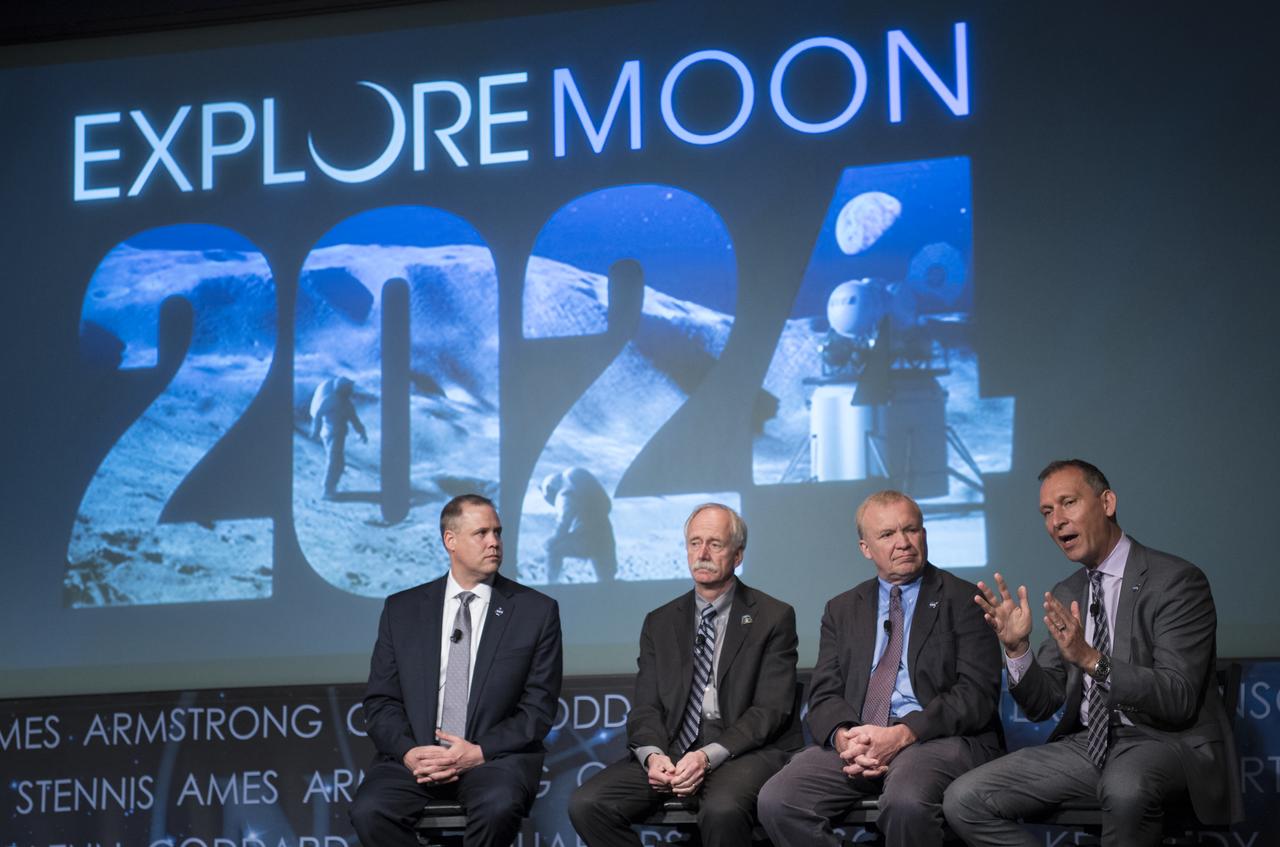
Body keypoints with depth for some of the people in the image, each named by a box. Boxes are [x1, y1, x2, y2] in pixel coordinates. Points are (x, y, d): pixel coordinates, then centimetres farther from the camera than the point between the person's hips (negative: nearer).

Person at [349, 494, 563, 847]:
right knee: (369, 811, -29)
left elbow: (538, 708, 1)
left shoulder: (537, 611, 5)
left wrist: (479, 753, -13)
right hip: (414, 755, 2)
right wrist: (409, 752, -12)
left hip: (495, 756, -1)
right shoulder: (402, 609, 11)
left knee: (498, 807, -35)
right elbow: (381, 700, 8)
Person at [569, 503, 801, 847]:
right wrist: (652, 754, -14)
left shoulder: (774, 617, 5)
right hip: (671, 751, 4)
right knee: (586, 805, -20)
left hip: (742, 750, -4)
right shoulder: (660, 622, 17)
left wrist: (710, 756, -19)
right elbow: (645, 706, 10)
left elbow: (771, 709, -4)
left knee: (723, 809, -38)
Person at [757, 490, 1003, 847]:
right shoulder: (842, 610, 20)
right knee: (776, 801, -23)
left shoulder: (963, 600, 7)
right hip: (856, 739, 4)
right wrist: (843, 737, -14)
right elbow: (825, 694, 12)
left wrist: (903, 734, -18)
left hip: (938, 737, -4)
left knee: (906, 801, -38)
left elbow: (978, 694, -4)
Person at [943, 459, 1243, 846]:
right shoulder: (1066, 595, 13)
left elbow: (1179, 698, -18)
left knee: (1124, 786, -41)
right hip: (1088, 742, 6)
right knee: (964, 800, -11)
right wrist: (1017, 647, -9)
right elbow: (1041, 706, 11)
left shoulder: (1176, 580, -8)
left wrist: (1091, 659, -29)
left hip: (1166, 742, -6)